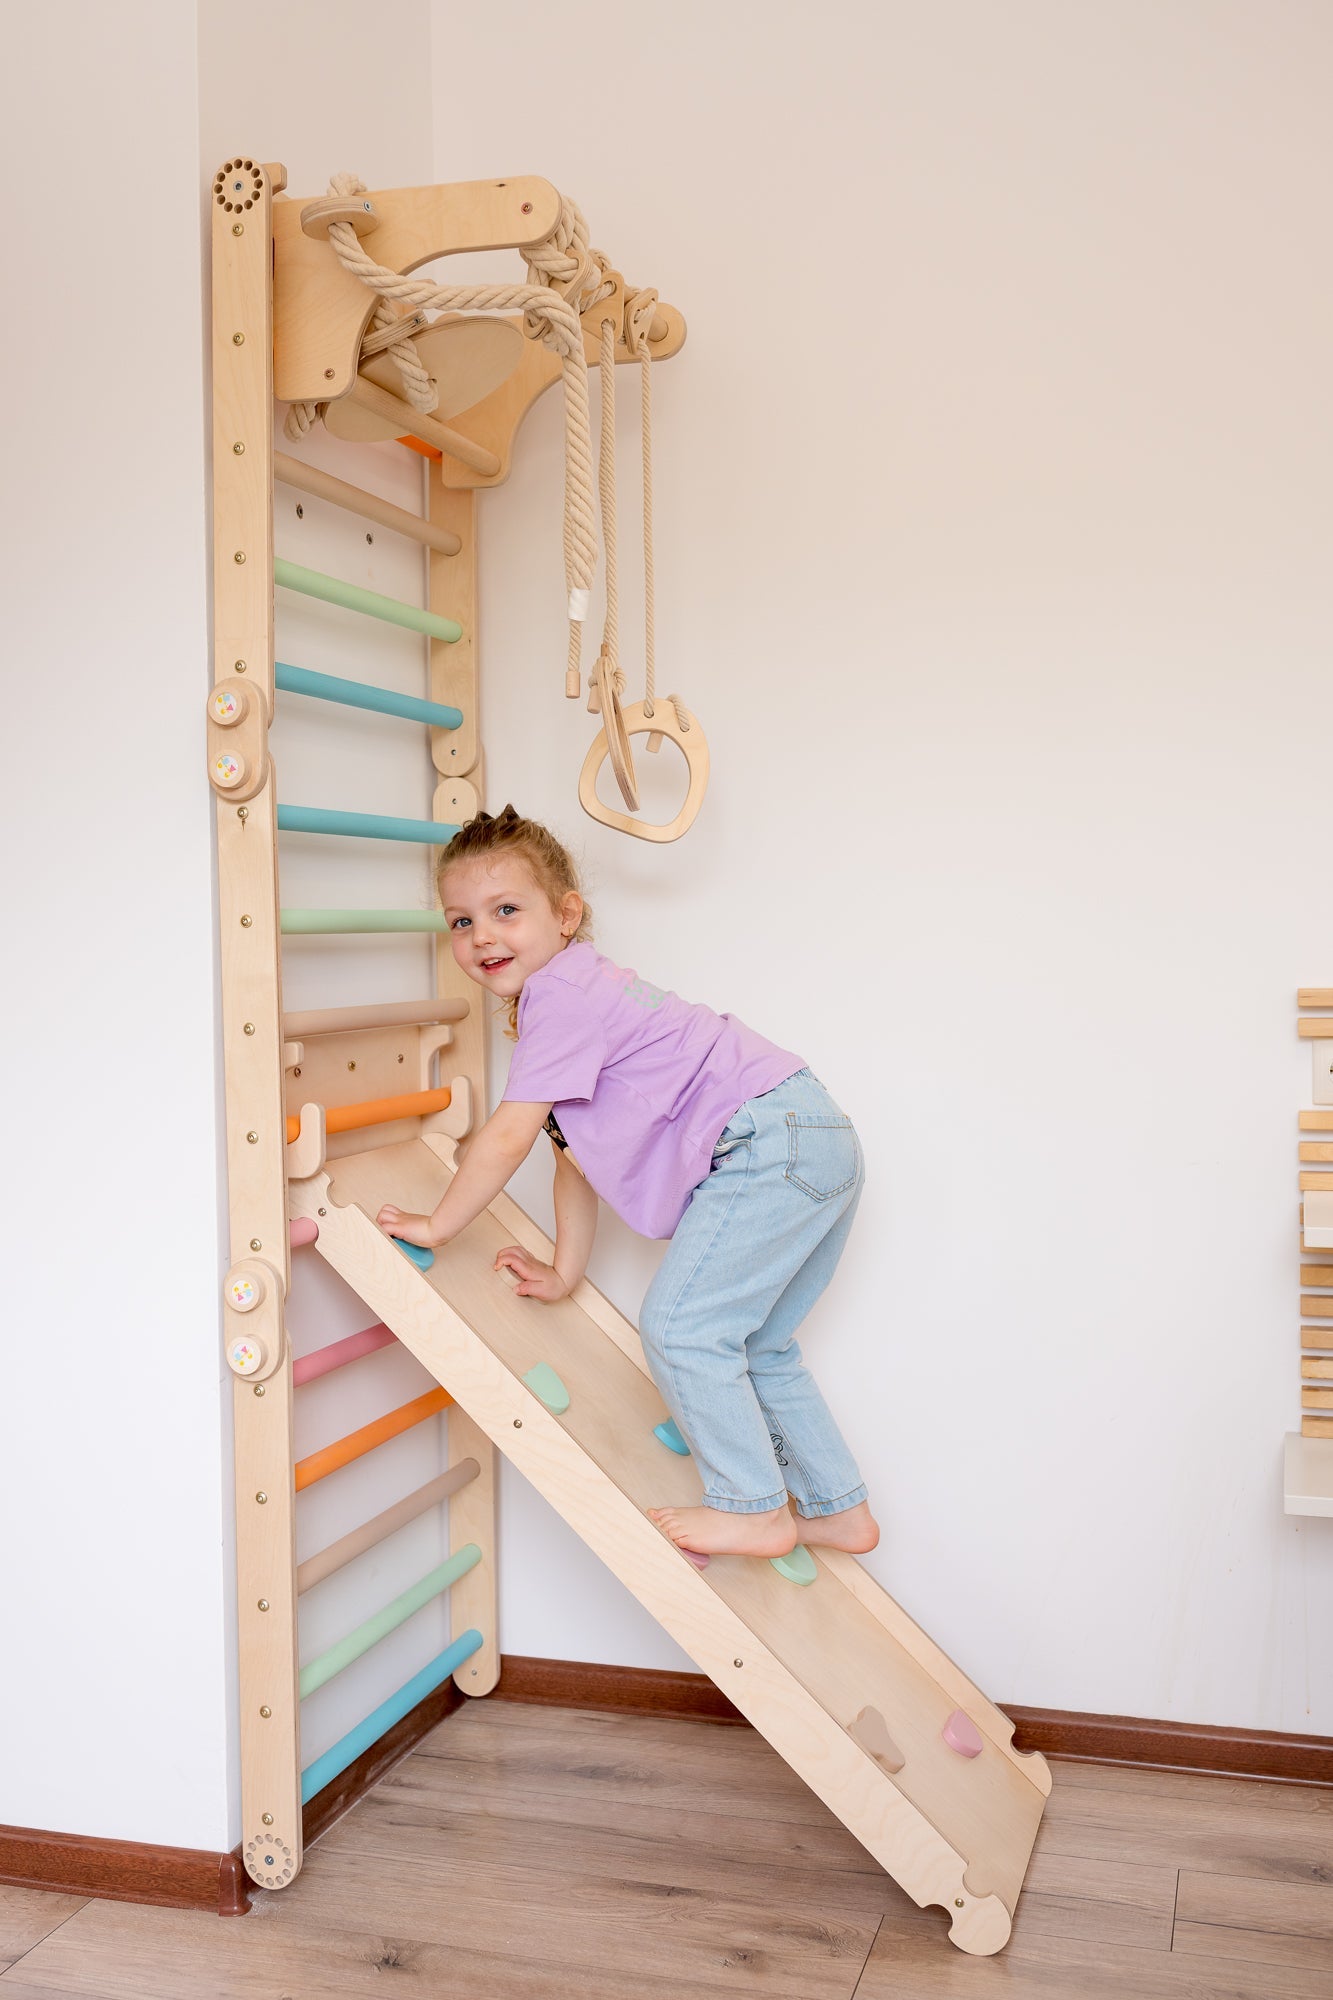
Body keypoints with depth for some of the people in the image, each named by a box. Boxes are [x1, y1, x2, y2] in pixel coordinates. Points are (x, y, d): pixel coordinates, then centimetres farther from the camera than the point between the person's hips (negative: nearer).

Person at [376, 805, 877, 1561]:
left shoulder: (560, 991, -11)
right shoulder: (578, 991, 20)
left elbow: (507, 1139, -12)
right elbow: (576, 1151, 25)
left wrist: (437, 1225, 2)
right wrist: (565, 1272, 28)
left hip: (769, 1141, -11)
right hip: (822, 1142, 11)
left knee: (681, 1327, -4)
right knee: (757, 1343, 20)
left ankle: (754, 1511, 9)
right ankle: (840, 1510, 29)